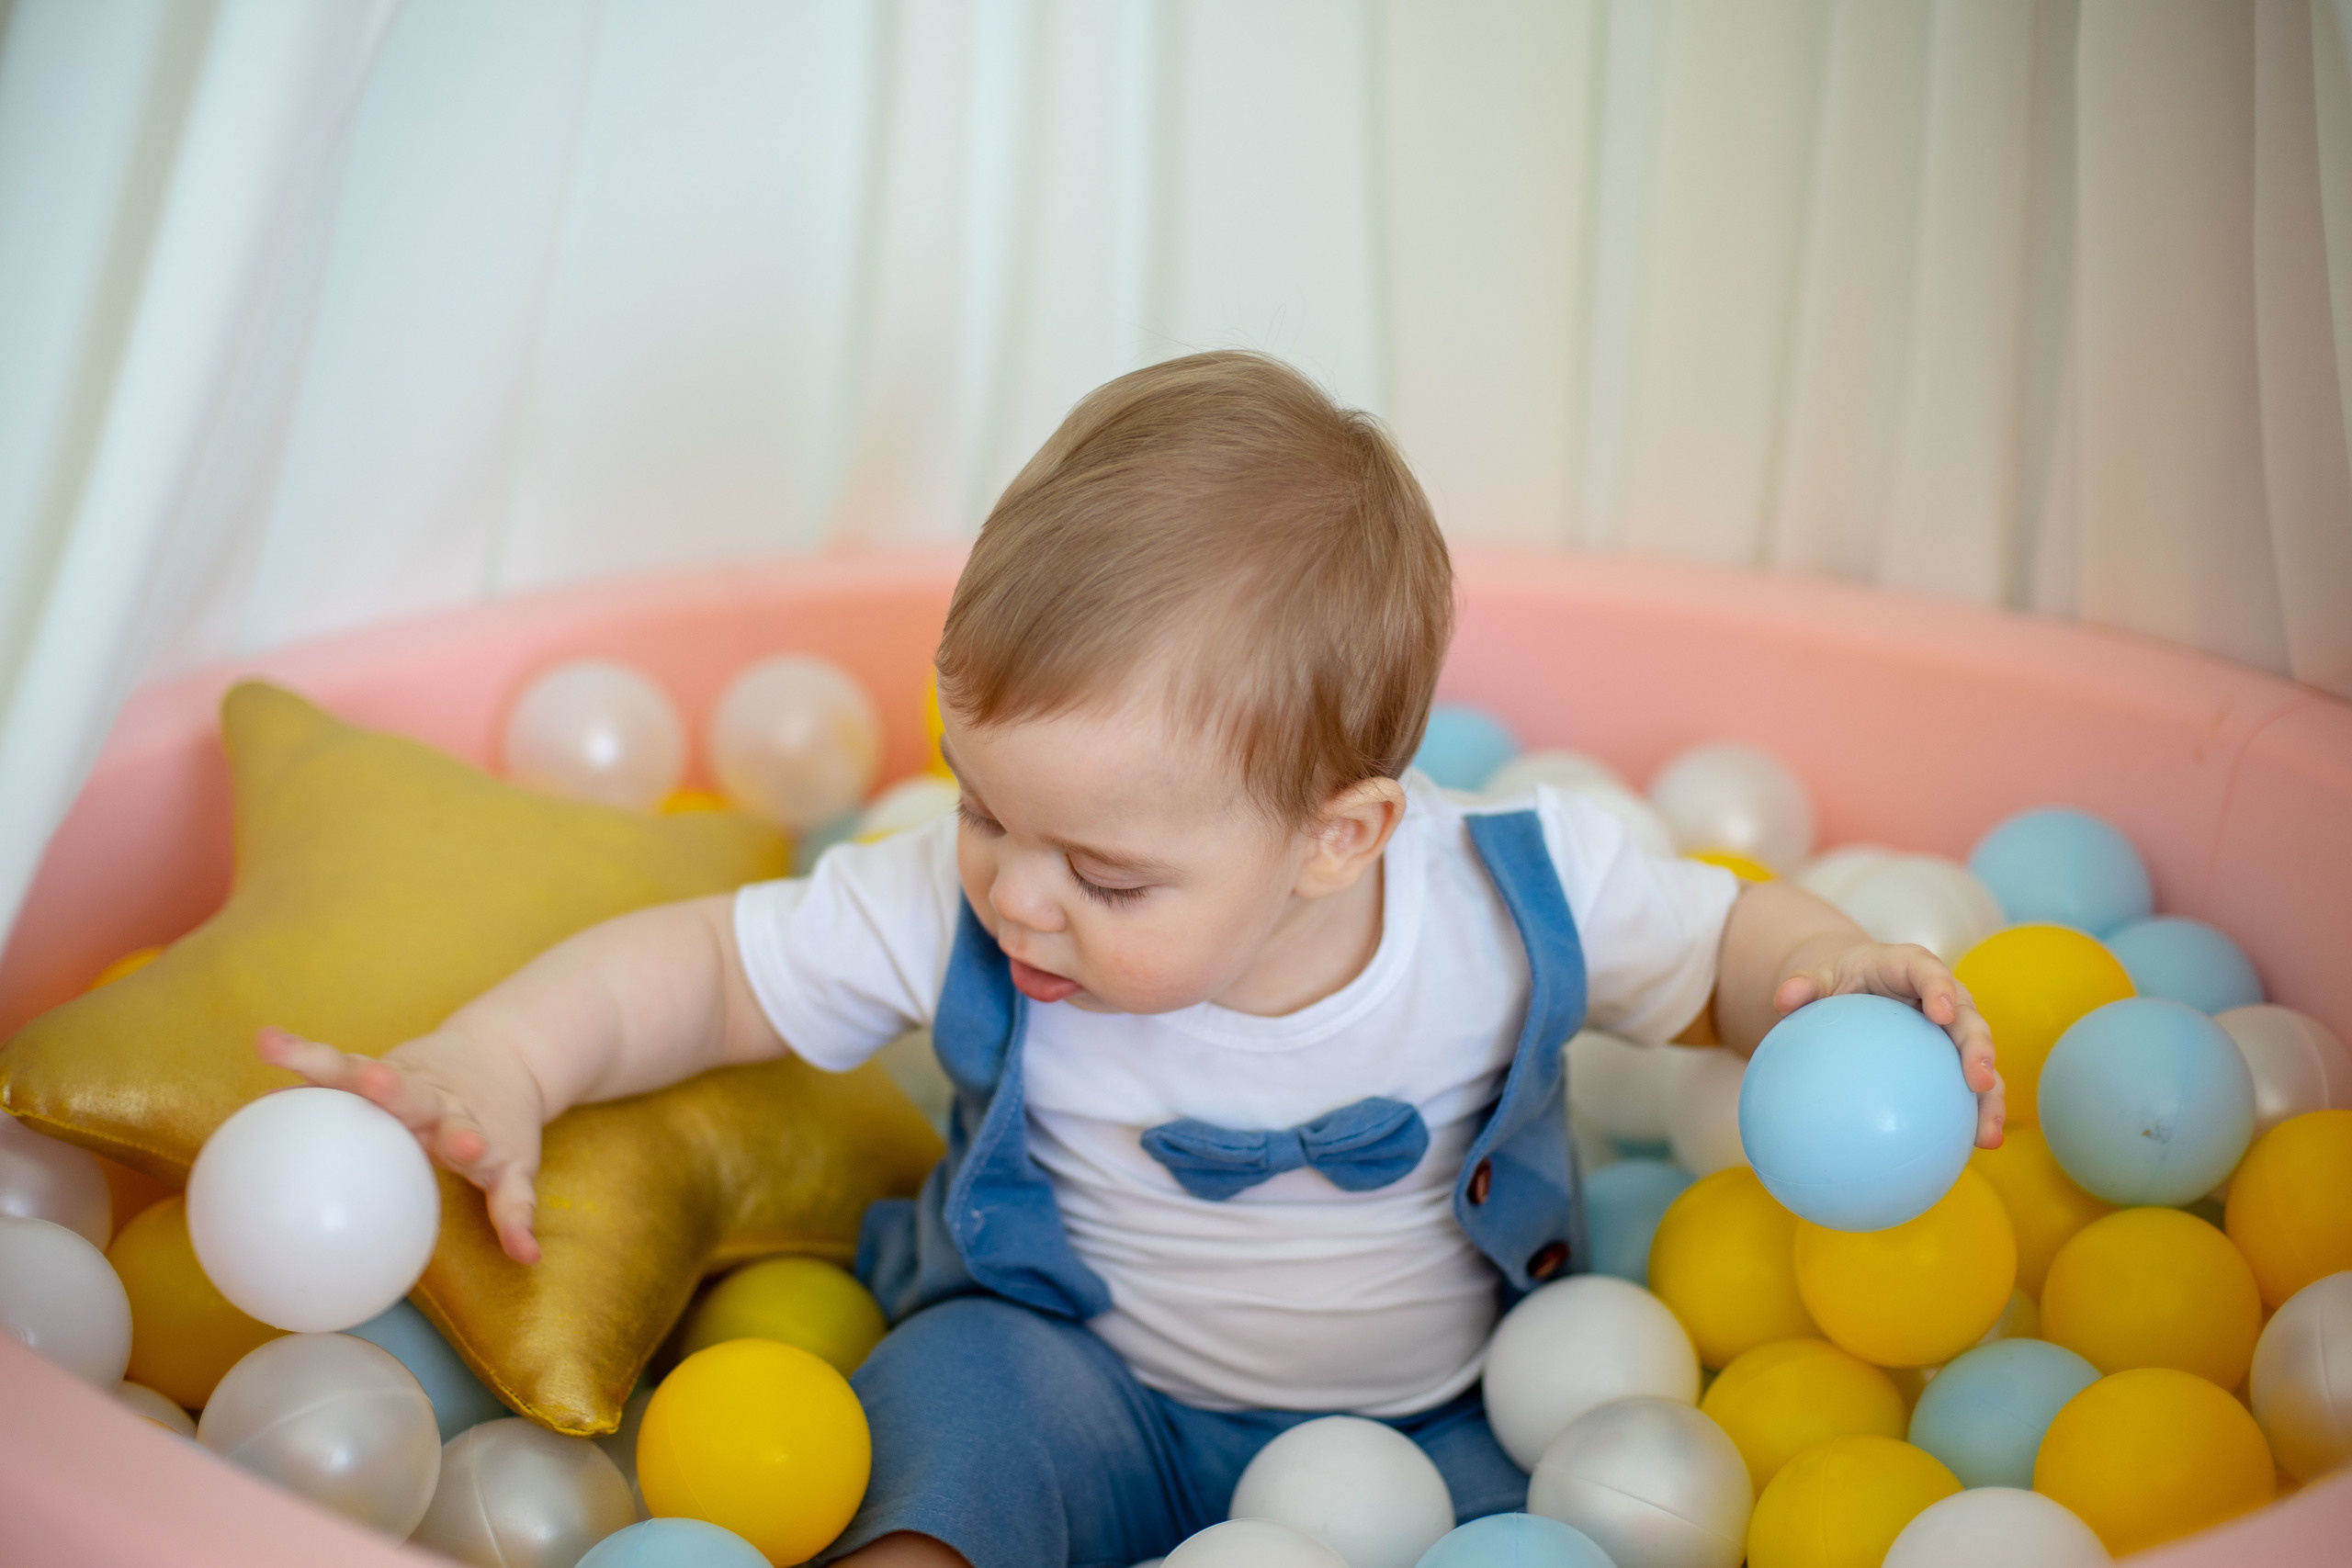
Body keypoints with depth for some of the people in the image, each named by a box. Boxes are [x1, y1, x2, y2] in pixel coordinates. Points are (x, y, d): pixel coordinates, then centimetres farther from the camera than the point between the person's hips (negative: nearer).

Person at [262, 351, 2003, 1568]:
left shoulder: (1518, 897, -19)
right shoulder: (952, 908, -19)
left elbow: (1723, 938, -2)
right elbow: (703, 965, -8)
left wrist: (1841, 973, -23)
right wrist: (499, 1058, -24)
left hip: (1433, 1410, 1)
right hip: (1081, 1373, 0)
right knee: (973, 1394, -31)